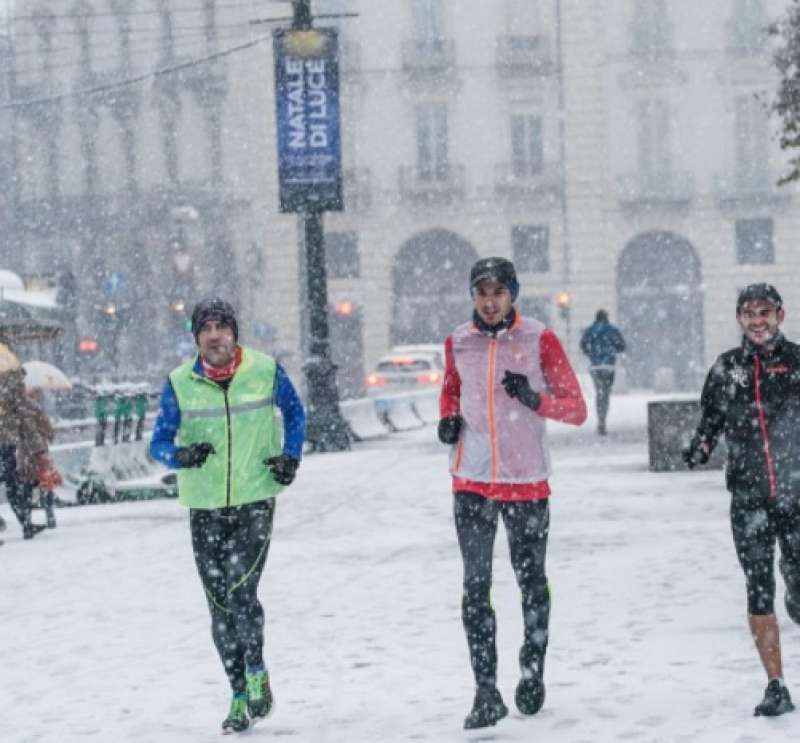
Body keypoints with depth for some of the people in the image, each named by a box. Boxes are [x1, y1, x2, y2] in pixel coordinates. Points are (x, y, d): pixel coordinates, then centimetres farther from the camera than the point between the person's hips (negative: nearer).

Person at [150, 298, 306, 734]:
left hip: (255, 501, -2)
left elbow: (294, 411, 16)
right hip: (204, 507, 2)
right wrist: (181, 456, -22)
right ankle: (240, 696, 17)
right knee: (220, 606, 4)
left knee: (240, 592, -16)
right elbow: (159, 442, 0)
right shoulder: (180, 383, -3)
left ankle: (256, 675, 7)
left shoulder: (265, 370, -2)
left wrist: (291, 455, 2)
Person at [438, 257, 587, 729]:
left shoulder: (540, 340, -5)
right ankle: (487, 694, -2)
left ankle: (533, 672, 33)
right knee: (475, 588, -6)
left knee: (532, 581, 13)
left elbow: (577, 408, -3)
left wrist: (535, 400, -21)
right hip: (472, 482, 2)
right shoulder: (458, 343, 4)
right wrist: (449, 420, 2)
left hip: (527, 480, -1)